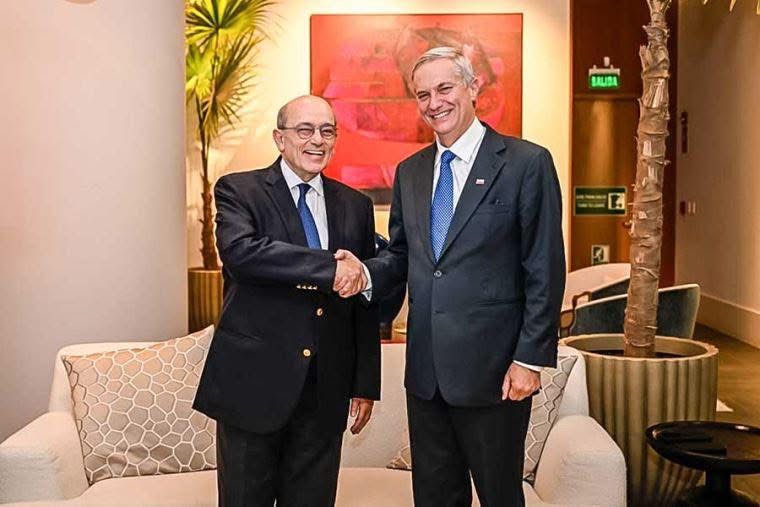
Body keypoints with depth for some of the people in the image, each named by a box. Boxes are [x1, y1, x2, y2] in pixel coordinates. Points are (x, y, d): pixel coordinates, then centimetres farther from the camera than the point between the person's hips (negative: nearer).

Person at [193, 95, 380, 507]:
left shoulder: (355, 206, 10)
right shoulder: (239, 190, -1)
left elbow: (366, 305, 11)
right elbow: (239, 250, -23)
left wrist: (366, 385, 8)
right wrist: (329, 267, -25)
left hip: (326, 391, 4)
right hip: (254, 380, -3)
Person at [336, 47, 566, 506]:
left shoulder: (527, 163, -7)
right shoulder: (410, 172, 11)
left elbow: (545, 271, -9)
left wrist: (531, 358, -13)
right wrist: (366, 273, -6)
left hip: (491, 369, -5)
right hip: (425, 369, 5)